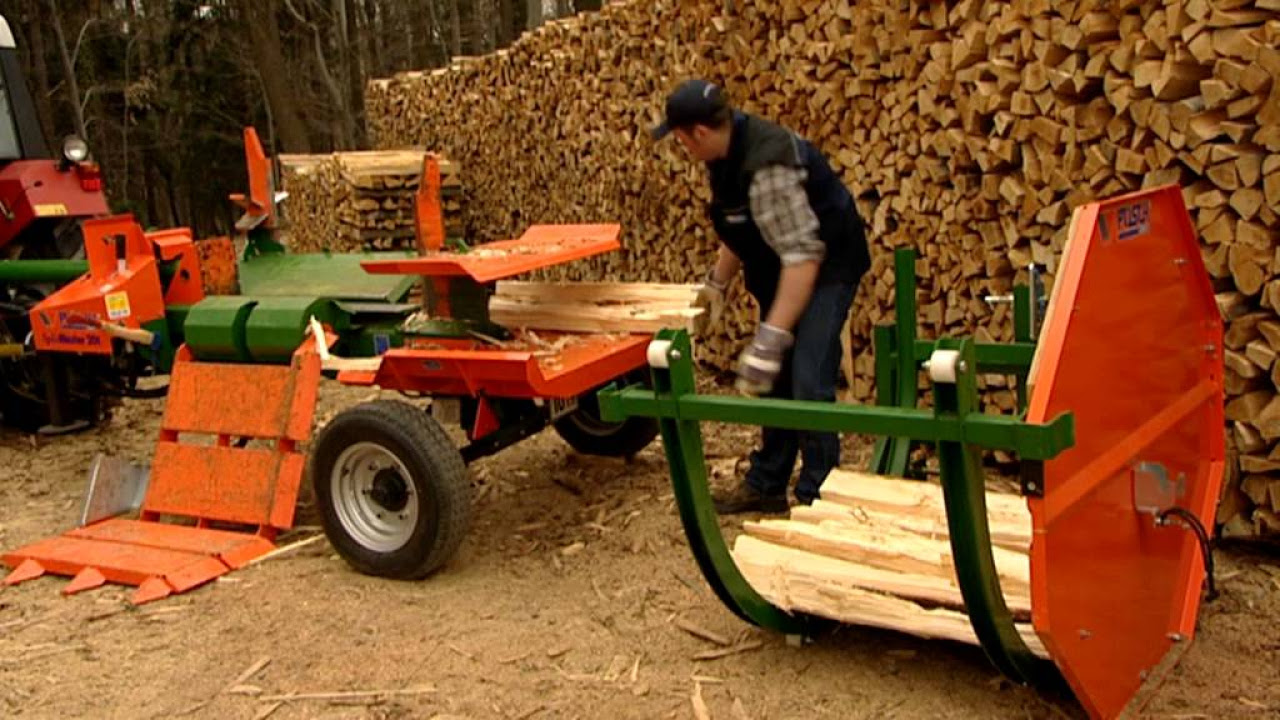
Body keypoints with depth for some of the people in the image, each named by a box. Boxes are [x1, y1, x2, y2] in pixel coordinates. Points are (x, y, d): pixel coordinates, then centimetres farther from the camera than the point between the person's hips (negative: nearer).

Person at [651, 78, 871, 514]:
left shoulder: (767, 165, -32)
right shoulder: (726, 154, -3)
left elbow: (803, 254, -36)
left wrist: (771, 339, -39)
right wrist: (717, 283, 17)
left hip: (824, 267, -9)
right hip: (782, 269, 9)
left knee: (808, 384, -15)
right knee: (775, 379, 13)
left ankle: (816, 498, -3)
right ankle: (766, 486, 24)